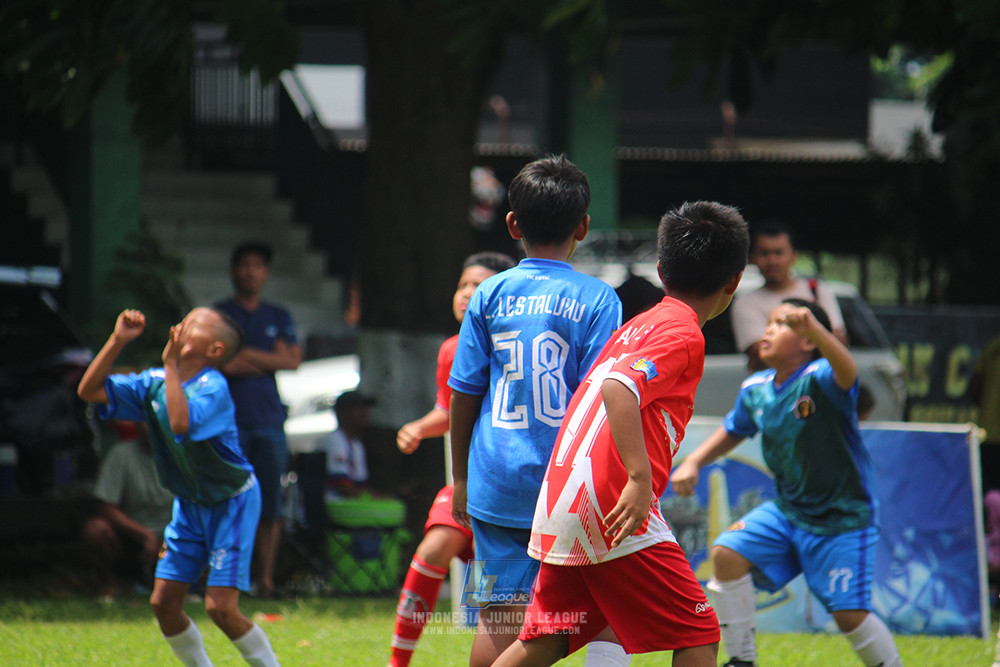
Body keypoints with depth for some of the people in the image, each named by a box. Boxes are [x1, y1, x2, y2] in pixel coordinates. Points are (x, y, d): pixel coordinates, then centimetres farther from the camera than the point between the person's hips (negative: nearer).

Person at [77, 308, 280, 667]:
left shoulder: (213, 387, -25)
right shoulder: (155, 382, -3)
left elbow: (183, 425, -44)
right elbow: (89, 390, -5)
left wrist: (172, 365, -39)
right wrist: (117, 340, -14)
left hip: (232, 502, -7)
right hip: (189, 503, 7)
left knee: (220, 607, -15)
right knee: (163, 602, 2)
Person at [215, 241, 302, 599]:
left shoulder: (279, 318, 18)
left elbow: (293, 361, 3)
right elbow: (222, 364, -6)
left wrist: (246, 354, -2)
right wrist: (271, 361, -2)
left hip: (269, 420, 3)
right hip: (229, 420, -3)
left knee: (271, 506, -3)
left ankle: (266, 579, -1)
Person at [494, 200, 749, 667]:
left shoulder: (637, 326, 20)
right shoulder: (683, 333, -7)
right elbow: (618, 387, -24)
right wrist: (640, 479, -31)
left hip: (559, 501, 9)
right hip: (613, 505, -9)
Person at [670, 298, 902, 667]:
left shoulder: (820, 379, -21)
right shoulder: (756, 390, 0)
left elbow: (847, 373, -46)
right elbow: (732, 431, 20)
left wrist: (814, 327, -64)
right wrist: (692, 462, 6)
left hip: (843, 517, -6)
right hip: (787, 509, 6)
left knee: (849, 613, -11)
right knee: (727, 553, -11)